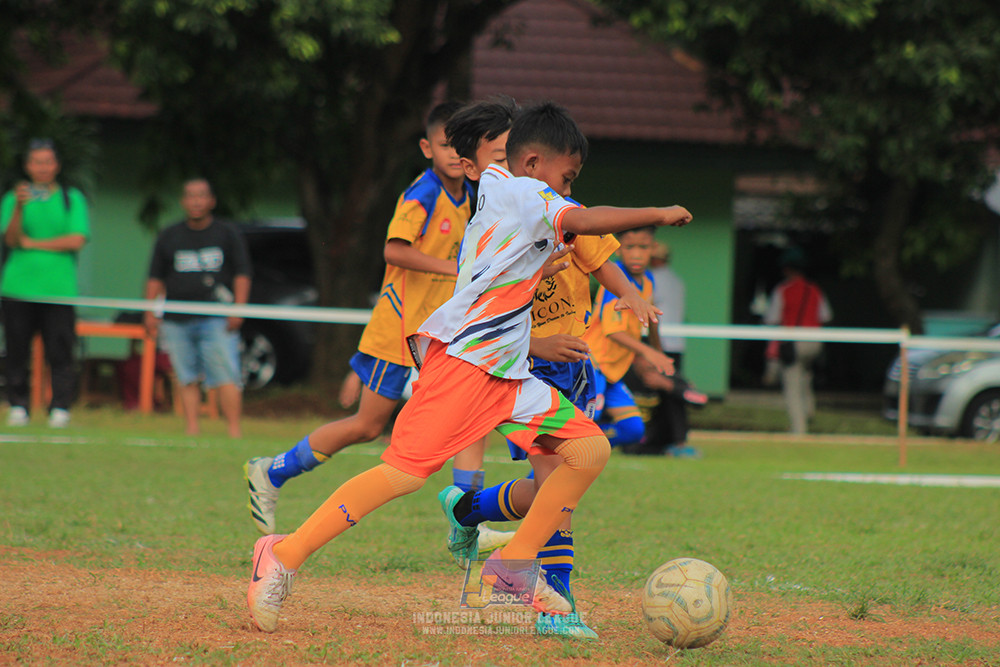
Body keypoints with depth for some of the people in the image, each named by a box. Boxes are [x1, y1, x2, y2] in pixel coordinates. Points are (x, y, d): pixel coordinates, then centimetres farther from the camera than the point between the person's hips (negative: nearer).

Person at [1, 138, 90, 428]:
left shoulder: (72, 198, 10)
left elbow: (76, 240, -3)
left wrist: (32, 243, -3)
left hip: (59, 286, -1)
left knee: (60, 353, -6)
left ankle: (60, 409, -2)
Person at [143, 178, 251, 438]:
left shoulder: (229, 234, 10)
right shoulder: (168, 237, 15)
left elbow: (242, 274, 5)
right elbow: (155, 278, 16)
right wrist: (150, 312, 5)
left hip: (217, 320, -3)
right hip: (177, 321, 3)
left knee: (227, 377, -12)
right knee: (187, 380, 1)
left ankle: (234, 433, -13)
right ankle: (191, 433, 3)